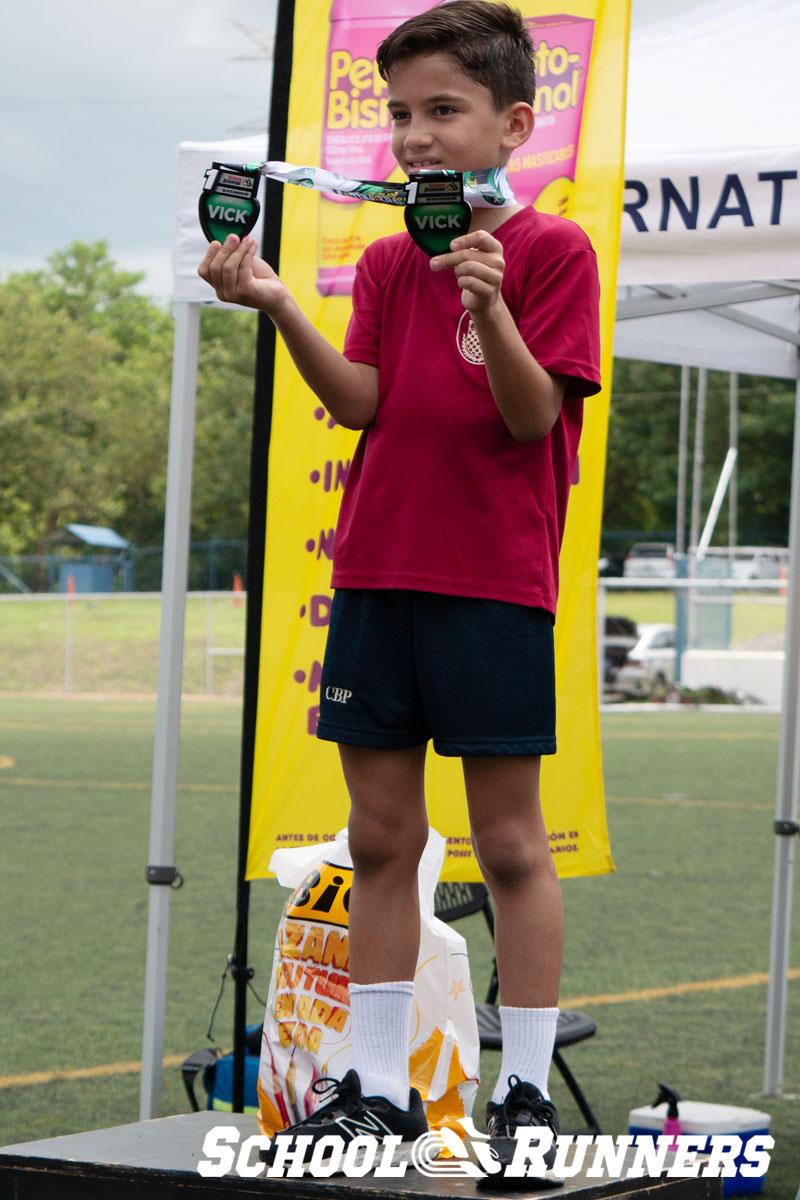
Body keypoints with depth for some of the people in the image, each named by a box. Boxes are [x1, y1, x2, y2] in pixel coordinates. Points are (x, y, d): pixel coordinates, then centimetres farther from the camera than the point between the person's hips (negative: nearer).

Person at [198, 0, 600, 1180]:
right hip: (377, 573, 5)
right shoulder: (385, 262, 11)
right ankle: (378, 1084, 14)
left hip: (493, 583, -5)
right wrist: (276, 304, -15)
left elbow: (534, 415, -12)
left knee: (509, 837, 0)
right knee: (380, 834, 8)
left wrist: (489, 307, -28)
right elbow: (361, 400, -2)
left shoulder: (552, 250, -4)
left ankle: (527, 1088, 7)